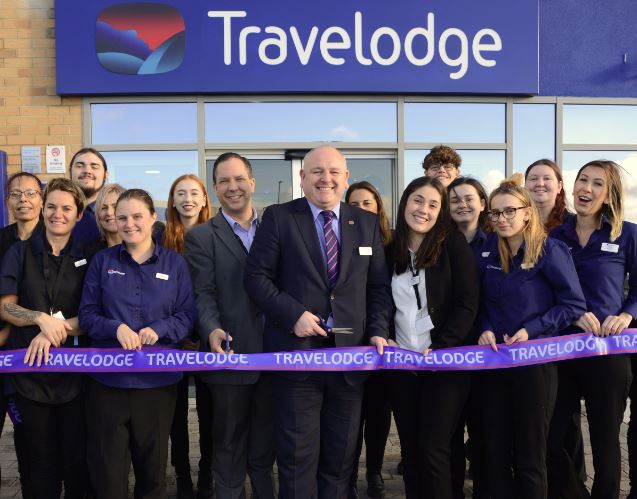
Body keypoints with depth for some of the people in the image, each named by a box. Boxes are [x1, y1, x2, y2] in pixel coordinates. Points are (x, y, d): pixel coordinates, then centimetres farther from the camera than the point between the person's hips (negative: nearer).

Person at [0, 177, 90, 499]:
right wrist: (41, 318, -18)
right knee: (41, 454, 10)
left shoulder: (87, 257, 3)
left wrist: (57, 329, -18)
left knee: (77, 453, 4)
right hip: (31, 367, 1)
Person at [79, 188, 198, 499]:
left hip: (157, 378, 0)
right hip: (108, 377, 0)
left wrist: (159, 329, -17)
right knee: (107, 470, 5)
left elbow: (188, 315, 1)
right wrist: (116, 327, -17)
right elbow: (87, 314, 2)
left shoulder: (174, 263, 4)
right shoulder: (102, 261, 5)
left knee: (152, 467, 14)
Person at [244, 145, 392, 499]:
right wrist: (293, 315, -15)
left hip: (351, 352, 3)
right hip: (297, 350, -3)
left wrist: (378, 331, -3)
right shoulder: (279, 217, 0)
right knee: (298, 455, 6)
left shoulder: (368, 223, 10)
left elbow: (379, 286, 10)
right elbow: (257, 277, -3)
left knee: (341, 456, 14)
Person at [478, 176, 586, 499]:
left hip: (535, 362, -5)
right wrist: (486, 330, -5)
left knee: (530, 456, 5)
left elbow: (574, 304, -10)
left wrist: (530, 330, -18)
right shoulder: (491, 257, 9)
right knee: (496, 452, 10)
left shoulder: (551, 250, -8)